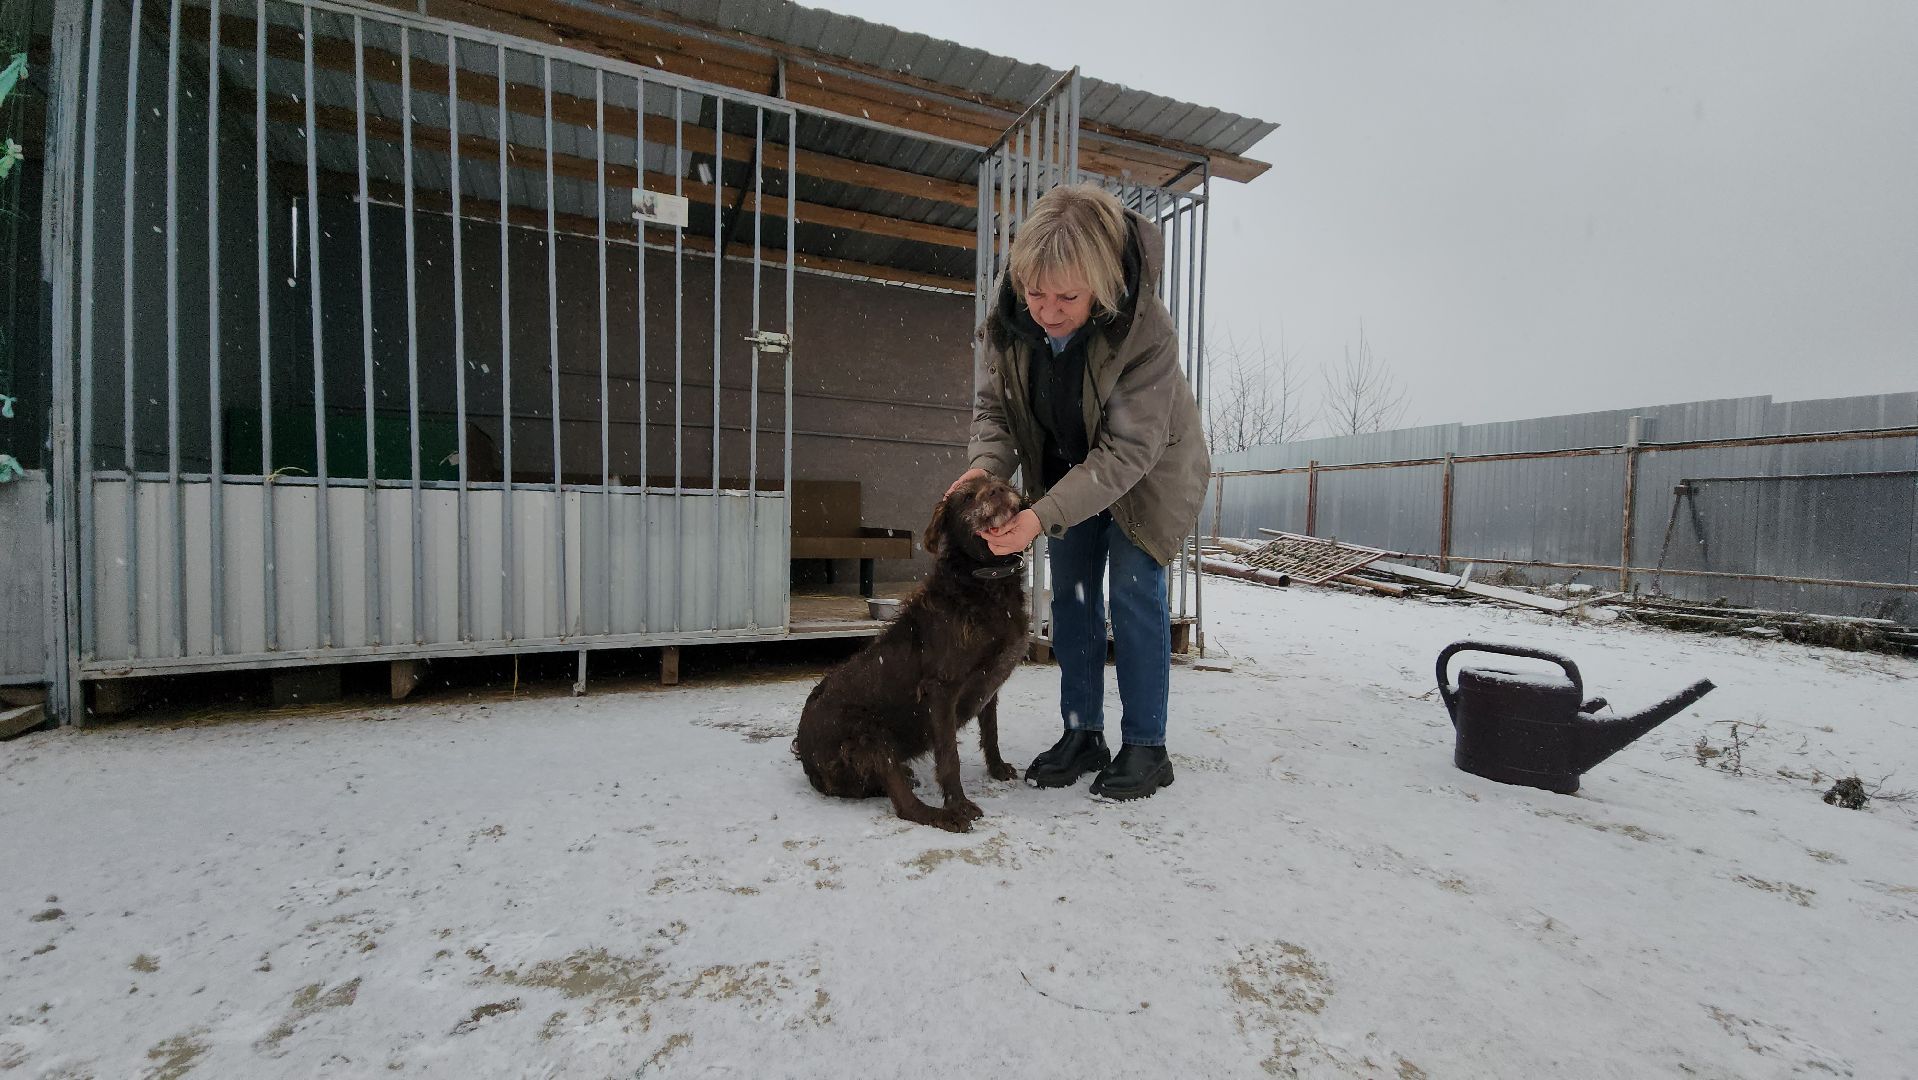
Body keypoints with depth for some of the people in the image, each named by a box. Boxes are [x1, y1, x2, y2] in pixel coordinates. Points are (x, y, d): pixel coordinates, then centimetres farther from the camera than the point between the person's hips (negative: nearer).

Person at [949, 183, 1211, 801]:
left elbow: (1128, 450, -34)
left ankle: (1146, 747, 7)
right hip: (1067, 468, 5)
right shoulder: (1009, 313, -20)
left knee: (1135, 593, -8)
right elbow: (993, 403, -10)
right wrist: (986, 466, -31)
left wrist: (1043, 515, -43)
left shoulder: (1146, 330, -34)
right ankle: (1082, 733, 18)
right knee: (1071, 595, 5)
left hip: (1145, 472, -5)